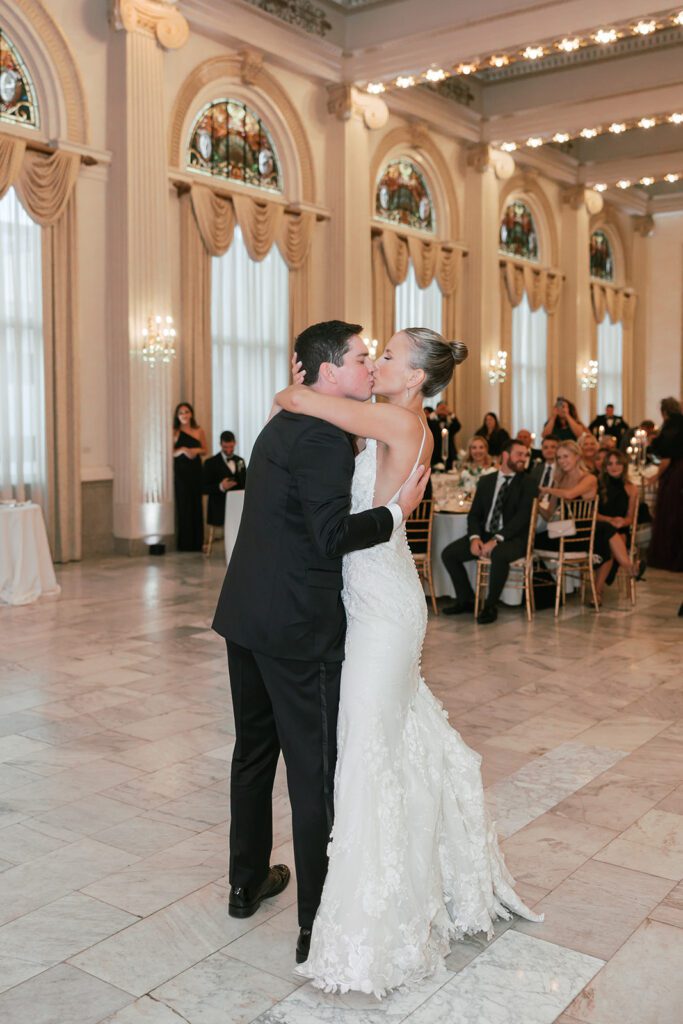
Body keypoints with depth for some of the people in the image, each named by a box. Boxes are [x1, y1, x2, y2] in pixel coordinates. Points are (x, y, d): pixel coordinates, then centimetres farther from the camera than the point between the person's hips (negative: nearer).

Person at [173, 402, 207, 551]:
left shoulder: (199, 431, 6)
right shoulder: (174, 432, 0)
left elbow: (205, 450, 11)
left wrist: (196, 450, -9)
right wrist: (182, 450, -20)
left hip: (196, 469, 2)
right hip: (181, 471, -2)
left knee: (196, 504, 2)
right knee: (183, 504, -2)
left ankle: (197, 542, 9)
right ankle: (185, 543, 3)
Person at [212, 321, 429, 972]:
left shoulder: (281, 425, 14)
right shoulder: (325, 437, -16)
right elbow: (332, 533, -24)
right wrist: (396, 511, -11)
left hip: (245, 614, 10)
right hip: (299, 626, -9)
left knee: (255, 751, 20)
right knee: (315, 769, 0)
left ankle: (247, 882, 36)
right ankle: (318, 924, 11)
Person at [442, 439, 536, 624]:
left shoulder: (527, 483, -1)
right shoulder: (486, 481, 13)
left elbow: (522, 517, -13)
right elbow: (474, 513, 10)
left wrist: (496, 540, -23)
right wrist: (475, 537, -11)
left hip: (513, 538, -5)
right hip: (484, 534, 5)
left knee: (499, 555, -38)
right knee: (448, 553, -11)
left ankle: (490, 606, -18)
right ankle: (466, 600, 7)